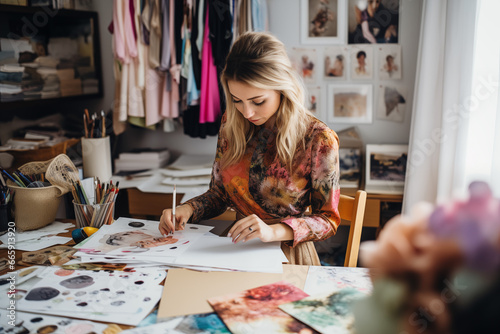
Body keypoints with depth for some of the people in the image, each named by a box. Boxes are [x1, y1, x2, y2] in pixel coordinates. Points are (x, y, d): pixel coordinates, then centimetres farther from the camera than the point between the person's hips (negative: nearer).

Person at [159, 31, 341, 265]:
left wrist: (274, 231, -23)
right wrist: (188, 209, -10)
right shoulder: (231, 124, 1)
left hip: (286, 256, -2)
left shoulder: (319, 140, -13)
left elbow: (328, 219, -7)